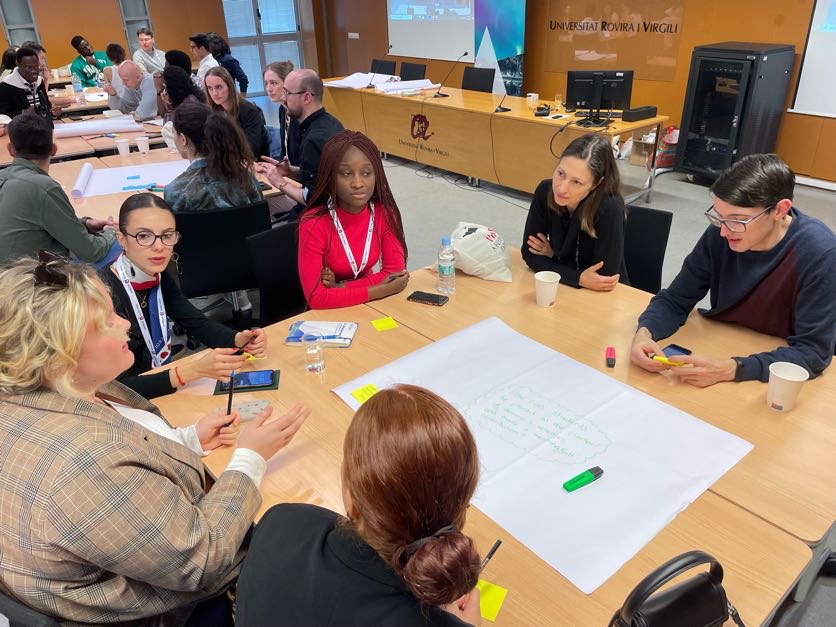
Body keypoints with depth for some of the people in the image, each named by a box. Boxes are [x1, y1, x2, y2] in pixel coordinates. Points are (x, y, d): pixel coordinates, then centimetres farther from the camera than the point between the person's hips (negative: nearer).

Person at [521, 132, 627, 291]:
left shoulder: (609, 209, -24)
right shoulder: (545, 192, -13)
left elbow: (604, 276, -22)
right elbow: (530, 253, -9)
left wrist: (553, 257, -12)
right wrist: (579, 278, -21)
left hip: (605, 296, -3)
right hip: (563, 287, 3)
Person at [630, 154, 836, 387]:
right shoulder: (718, 235, -12)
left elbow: (813, 351, -21)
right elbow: (675, 300, -4)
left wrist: (730, 369, -34)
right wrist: (644, 332, -25)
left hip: (775, 377, -2)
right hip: (718, 348, 3)